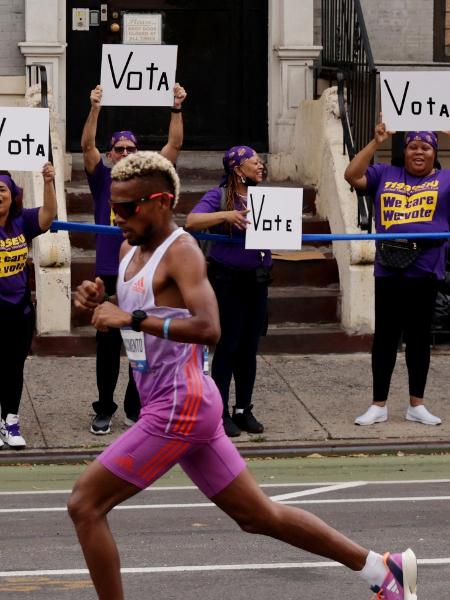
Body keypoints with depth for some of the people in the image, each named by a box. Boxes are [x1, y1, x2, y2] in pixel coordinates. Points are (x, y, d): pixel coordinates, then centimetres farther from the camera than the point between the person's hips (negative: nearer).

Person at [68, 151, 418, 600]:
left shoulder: (180, 252, -14)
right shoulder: (129, 251, 13)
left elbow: (207, 328, -29)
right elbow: (126, 320, 27)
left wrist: (133, 319, -29)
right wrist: (99, 304, 6)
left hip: (179, 407, -10)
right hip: (175, 406, 10)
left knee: (85, 503, -9)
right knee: (258, 515, 16)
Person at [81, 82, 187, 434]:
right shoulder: (103, 179, 4)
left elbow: (175, 145, 1)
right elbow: (87, 146, -10)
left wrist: (177, 109, -11)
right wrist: (95, 110, -22)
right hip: (110, 275, -1)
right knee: (108, 346, 2)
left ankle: (136, 409, 15)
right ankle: (104, 411, 10)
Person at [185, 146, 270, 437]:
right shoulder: (219, 196, -6)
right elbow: (192, 222, -19)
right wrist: (226, 215, -28)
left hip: (258, 279, 5)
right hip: (228, 279, -5)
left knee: (250, 347, 9)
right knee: (228, 345, -4)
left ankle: (243, 410, 18)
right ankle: (220, 412, 3)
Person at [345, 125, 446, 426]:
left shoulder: (445, 179, 9)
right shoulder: (386, 175, 12)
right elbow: (352, 176, 5)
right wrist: (376, 143, 0)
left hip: (425, 270, -1)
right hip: (389, 269, 1)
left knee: (419, 336, 7)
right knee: (385, 336, 5)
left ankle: (417, 405, 17)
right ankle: (379, 405, 12)